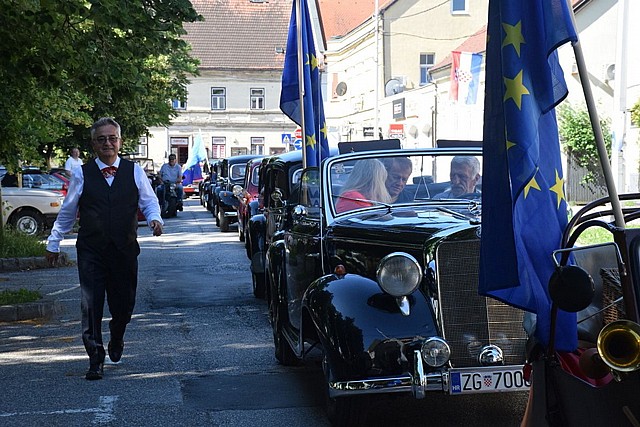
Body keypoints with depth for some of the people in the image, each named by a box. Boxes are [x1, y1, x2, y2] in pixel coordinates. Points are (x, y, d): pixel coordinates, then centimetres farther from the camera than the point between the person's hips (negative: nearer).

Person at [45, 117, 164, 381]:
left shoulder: (134, 171, 4)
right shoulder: (82, 174, 2)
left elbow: (149, 201, 10)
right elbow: (67, 211, 11)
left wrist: (154, 219, -12)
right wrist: (53, 243, 16)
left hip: (125, 250, 1)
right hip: (91, 252, -1)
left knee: (124, 304, 9)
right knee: (91, 305, -5)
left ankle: (116, 343, 39)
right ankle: (95, 359, 5)